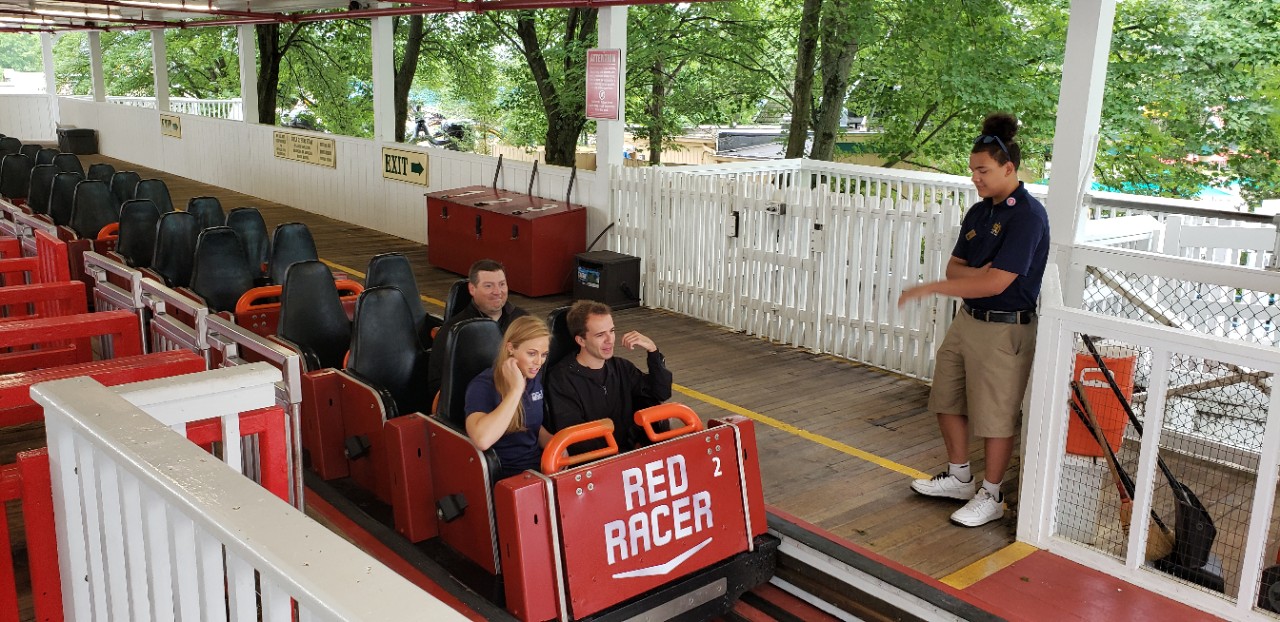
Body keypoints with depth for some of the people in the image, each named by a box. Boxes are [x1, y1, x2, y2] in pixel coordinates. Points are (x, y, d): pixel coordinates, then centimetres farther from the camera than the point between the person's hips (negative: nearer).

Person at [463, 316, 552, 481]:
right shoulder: (482, 386, -14)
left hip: (540, 467, 7)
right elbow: (482, 440, -32)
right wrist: (516, 389, -26)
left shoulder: (534, 379, 9)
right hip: (504, 476, -7)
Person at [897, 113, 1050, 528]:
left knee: (995, 416, 4)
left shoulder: (1028, 216, -19)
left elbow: (996, 283, -25)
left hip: (1005, 330, -9)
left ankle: (991, 496, 22)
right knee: (946, 400, 17)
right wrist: (975, 274, -14)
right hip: (967, 319, 9)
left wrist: (930, 288, -20)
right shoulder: (979, 212, 7)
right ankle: (959, 477, 36)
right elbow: (955, 267, 10)